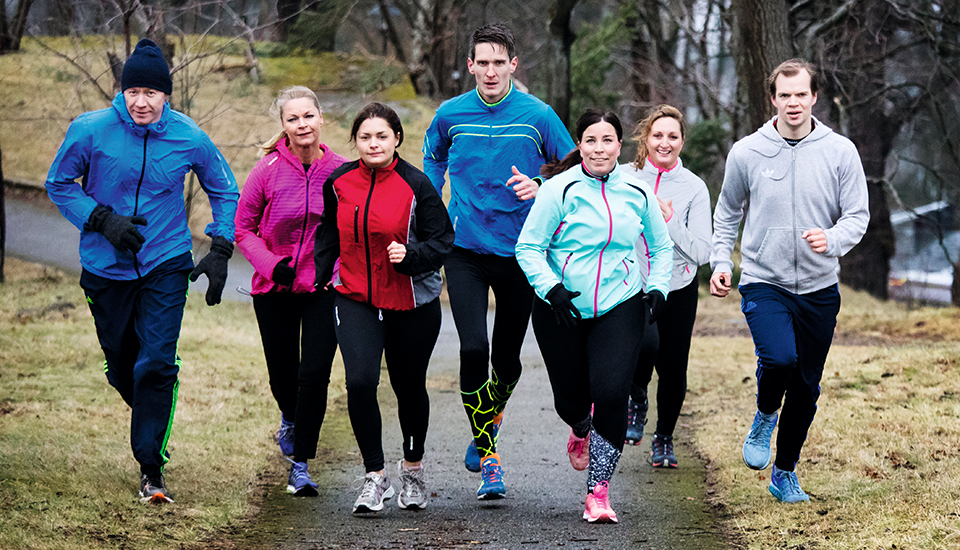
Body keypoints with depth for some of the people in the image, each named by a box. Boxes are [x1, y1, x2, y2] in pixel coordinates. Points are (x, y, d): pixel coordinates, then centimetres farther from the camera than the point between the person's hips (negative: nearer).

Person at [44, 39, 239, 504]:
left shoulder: (189, 138, -7)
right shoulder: (91, 131, -11)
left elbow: (224, 192, 9)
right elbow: (59, 184, 2)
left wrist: (220, 251, -1)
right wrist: (103, 220, -13)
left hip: (166, 266, -1)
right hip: (107, 269, 1)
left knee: (156, 364, -13)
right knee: (121, 368, 11)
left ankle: (151, 466, -4)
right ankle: (151, 417, 43)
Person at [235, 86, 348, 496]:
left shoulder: (340, 171, -6)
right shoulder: (268, 169, -9)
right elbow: (243, 228, -1)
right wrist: (271, 264, -15)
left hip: (324, 288, 0)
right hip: (275, 291, 0)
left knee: (315, 374, -11)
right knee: (283, 375, 11)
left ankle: (301, 463, 0)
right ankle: (290, 418, 47)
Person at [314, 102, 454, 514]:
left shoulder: (416, 185, -10)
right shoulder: (338, 183, 0)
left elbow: (442, 240, -8)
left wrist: (410, 256, -25)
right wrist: (317, 279, 17)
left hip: (412, 302, -1)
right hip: (355, 299, 1)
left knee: (409, 385, 13)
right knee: (360, 381, -17)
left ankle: (413, 467, 38)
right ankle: (375, 476, -6)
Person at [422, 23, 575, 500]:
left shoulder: (538, 116, -5)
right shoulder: (450, 115, 1)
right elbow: (433, 157, 22)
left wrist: (541, 189, -14)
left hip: (519, 251, 0)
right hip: (465, 249, 0)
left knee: (507, 360, 8)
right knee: (473, 348, -15)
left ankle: (491, 416, 42)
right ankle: (487, 460, -6)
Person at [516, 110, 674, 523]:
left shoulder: (637, 191, 3)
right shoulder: (559, 190, -8)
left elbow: (662, 246, 17)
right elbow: (528, 247, -6)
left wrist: (657, 288, 2)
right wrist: (550, 288, -21)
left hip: (620, 308, 1)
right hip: (561, 310, -1)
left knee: (611, 394, -15)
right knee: (570, 398, 7)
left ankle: (598, 491, -5)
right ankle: (581, 430, 48)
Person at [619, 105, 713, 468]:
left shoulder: (694, 188, -2)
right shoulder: (623, 179, -2)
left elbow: (701, 252, -7)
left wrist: (670, 220, -17)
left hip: (677, 288, 1)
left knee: (673, 367, 2)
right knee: (646, 343, -27)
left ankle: (664, 438, 28)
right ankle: (636, 398, 7)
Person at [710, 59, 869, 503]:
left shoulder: (840, 151, -1)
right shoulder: (746, 153, -1)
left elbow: (858, 215, 0)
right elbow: (727, 214, 14)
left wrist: (831, 240, -20)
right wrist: (721, 262, 2)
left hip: (819, 288, 2)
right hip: (763, 283, -2)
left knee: (806, 388, 8)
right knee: (779, 358, -27)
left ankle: (785, 474, 28)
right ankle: (765, 415, 6)